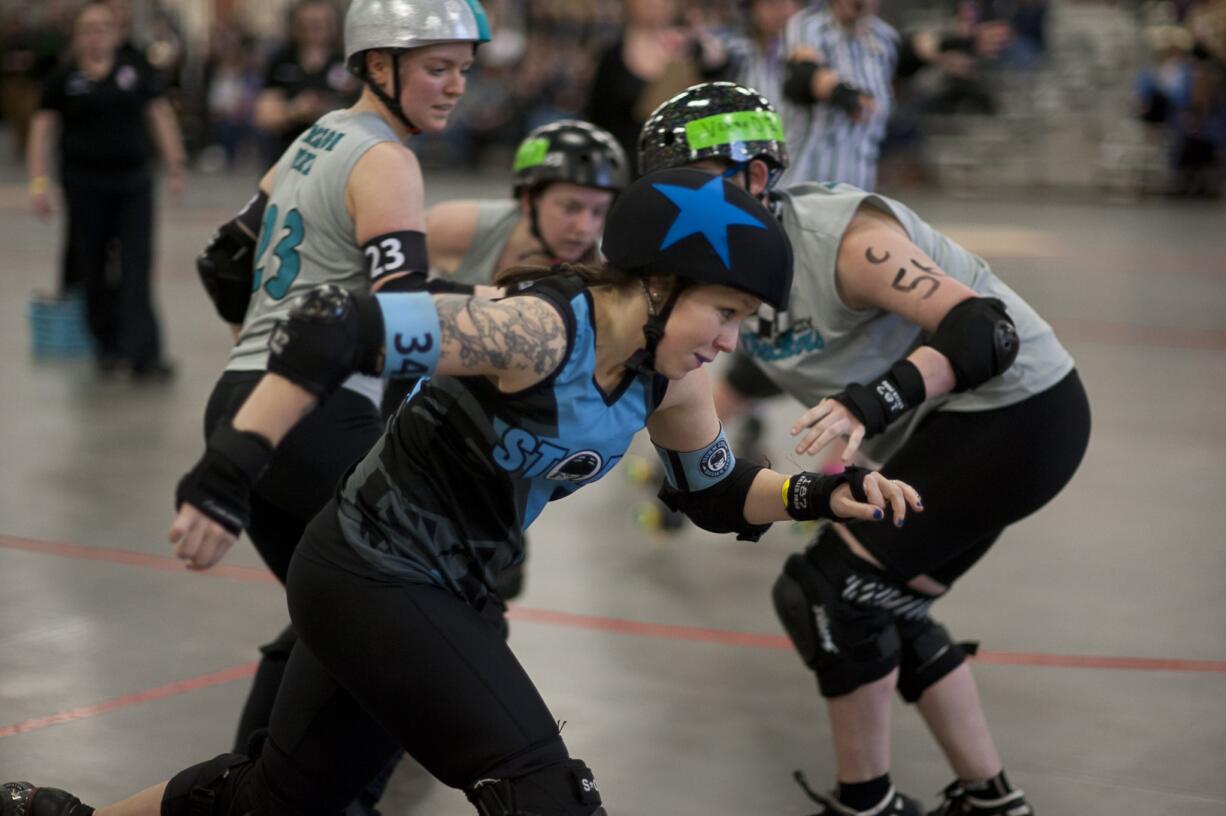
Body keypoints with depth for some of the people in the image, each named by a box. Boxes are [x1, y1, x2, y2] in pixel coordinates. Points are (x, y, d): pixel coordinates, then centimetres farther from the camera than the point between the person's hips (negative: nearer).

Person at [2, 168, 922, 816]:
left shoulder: (668, 377, -1)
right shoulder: (540, 332, -27)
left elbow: (717, 494, 13)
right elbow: (336, 325, -32)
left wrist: (823, 493, -5)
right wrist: (229, 472, -34)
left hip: (429, 592, 9)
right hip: (370, 575, -9)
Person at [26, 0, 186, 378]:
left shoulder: (135, 74, 5)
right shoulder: (63, 80, 1)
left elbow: (160, 116, 9)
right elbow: (42, 130, 2)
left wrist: (175, 162, 0)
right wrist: (39, 181, -6)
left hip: (134, 182, 1)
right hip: (85, 186, 0)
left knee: (137, 269, -6)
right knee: (93, 268, 7)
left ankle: (143, 355, -10)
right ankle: (108, 346, 25)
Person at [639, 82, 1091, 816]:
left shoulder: (841, 237, -26)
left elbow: (984, 332, -33)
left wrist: (873, 403, -45)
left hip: (1015, 416, -10)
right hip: (947, 429, 10)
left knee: (828, 590, -10)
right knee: (881, 611, 16)